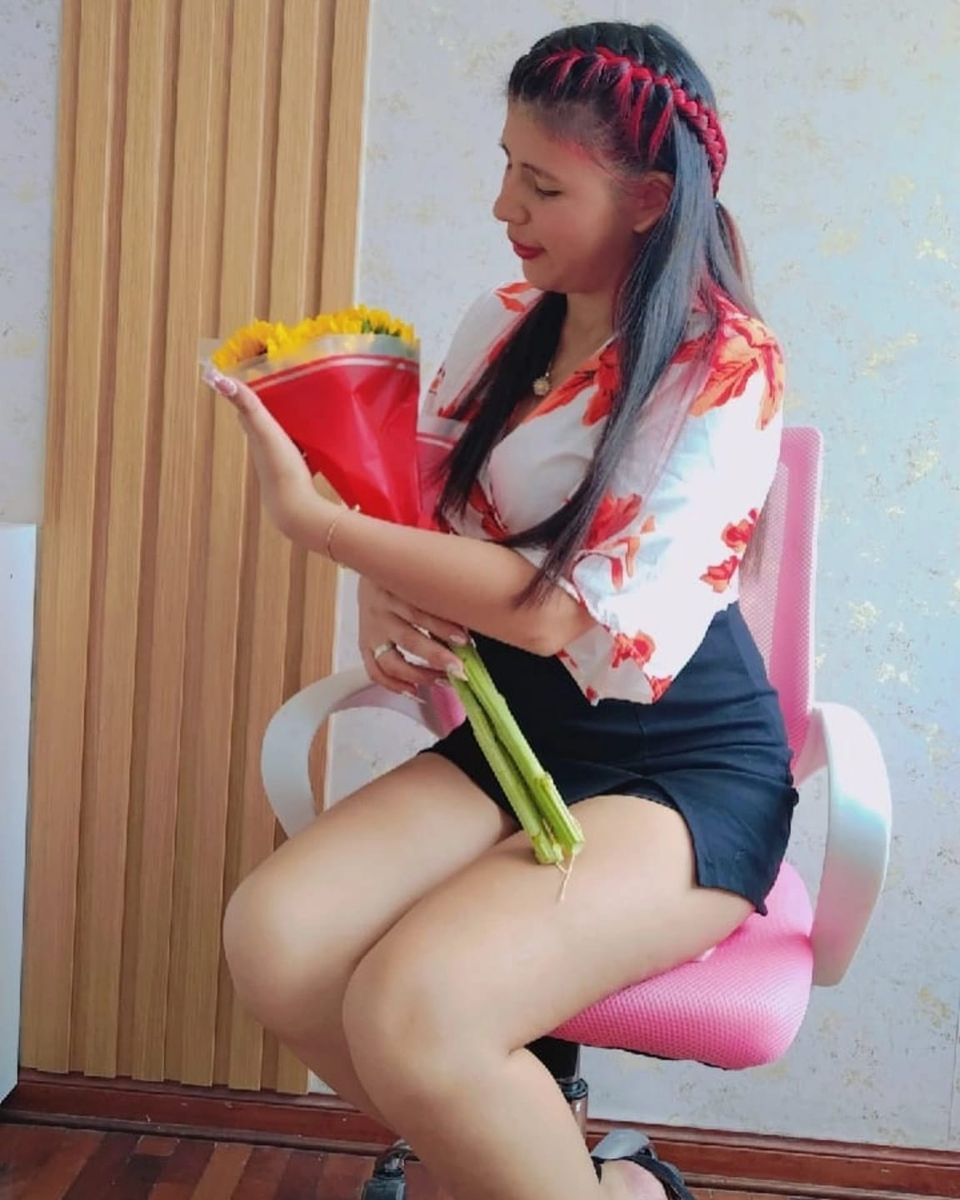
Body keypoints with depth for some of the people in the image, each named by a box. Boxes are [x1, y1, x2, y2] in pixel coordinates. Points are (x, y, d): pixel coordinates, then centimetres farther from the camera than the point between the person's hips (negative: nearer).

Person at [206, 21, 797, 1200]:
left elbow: (577, 615, -22)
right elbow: (415, 499, 13)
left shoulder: (727, 370, -15)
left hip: (687, 770, -6)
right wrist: (380, 598, -12)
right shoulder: (506, 324, 5)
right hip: (519, 736, 7)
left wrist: (311, 517, -19)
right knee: (272, 936, -18)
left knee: (413, 1006, -30)